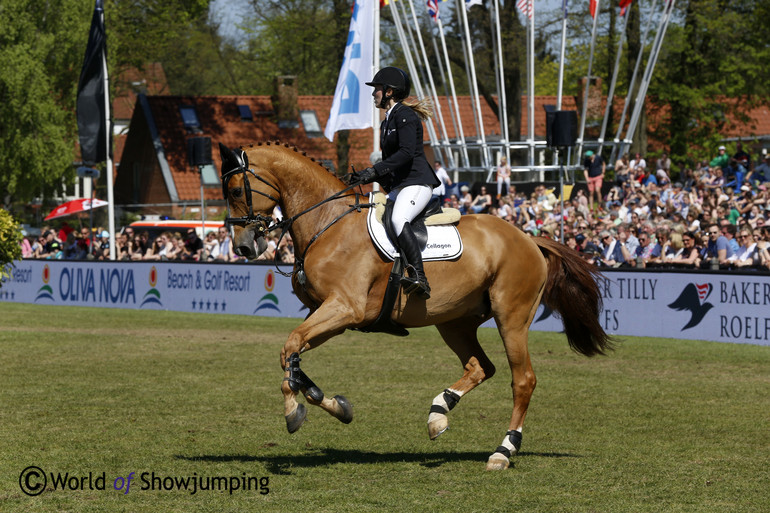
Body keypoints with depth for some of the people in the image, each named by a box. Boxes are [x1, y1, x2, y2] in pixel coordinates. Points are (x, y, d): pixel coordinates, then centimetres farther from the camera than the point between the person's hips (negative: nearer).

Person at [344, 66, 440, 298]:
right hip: (398, 187, 11)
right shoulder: (387, 122, 22)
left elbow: (406, 153, -20)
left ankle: (419, 279, -44)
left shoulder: (405, 115, -7)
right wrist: (360, 178, 13)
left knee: (398, 219, -33)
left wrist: (374, 170, -23)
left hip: (417, 182, -11)